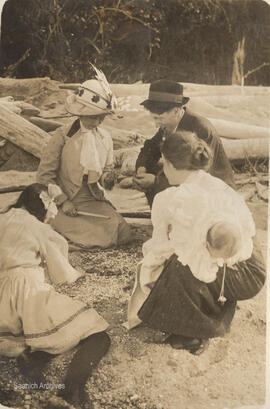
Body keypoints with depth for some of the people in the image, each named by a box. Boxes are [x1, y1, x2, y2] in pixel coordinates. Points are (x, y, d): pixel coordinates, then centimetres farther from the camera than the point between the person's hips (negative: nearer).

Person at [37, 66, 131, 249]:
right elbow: (44, 176, -8)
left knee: (124, 233, -11)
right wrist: (63, 201, -15)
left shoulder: (105, 137, 5)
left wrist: (107, 178, -7)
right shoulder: (63, 136, -10)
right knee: (103, 238, -22)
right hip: (67, 204, -5)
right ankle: (62, 226, 7)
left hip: (95, 201, 6)